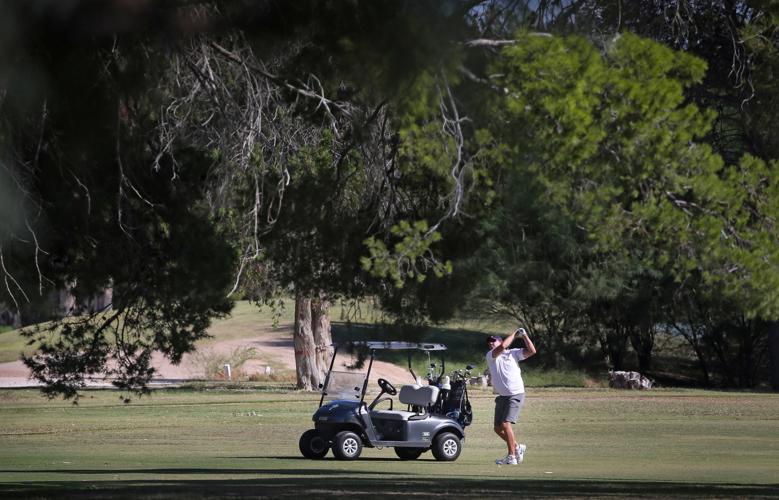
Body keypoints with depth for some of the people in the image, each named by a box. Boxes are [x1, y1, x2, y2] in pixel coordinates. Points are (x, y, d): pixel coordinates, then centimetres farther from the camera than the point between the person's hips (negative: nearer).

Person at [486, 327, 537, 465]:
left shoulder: (514, 353, 3)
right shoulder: (490, 356, 5)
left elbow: (532, 351, -7)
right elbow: (502, 346, -13)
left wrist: (524, 335, -9)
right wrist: (514, 333, -3)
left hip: (515, 395, -5)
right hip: (501, 396, 5)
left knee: (505, 424, -18)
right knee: (498, 428, 7)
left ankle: (511, 457, -12)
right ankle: (517, 447, 28)